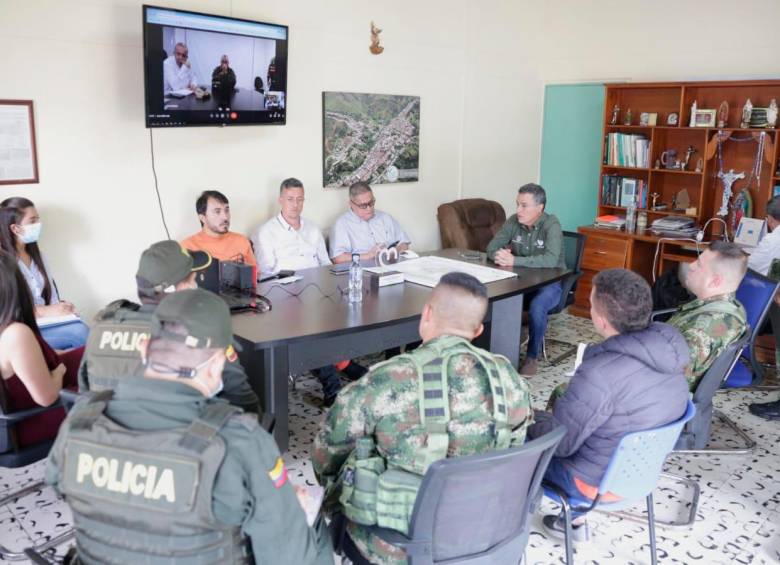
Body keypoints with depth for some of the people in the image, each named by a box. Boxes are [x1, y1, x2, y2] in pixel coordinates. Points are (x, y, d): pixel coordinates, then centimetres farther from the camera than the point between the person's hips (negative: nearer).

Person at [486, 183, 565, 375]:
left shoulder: (551, 225, -18)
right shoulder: (513, 222, -2)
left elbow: (550, 260, -32)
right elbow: (491, 247, 1)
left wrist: (513, 260, -34)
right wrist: (500, 256, -24)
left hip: (549, 282, -5)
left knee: (536, 306, -35)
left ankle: (532, 356, -12)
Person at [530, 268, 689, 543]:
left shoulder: (599, 374, -35)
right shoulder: (668, 348, -11)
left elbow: (559, 442, -22)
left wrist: (532, 423, -2)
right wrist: (569, 401, 10)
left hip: (600, 482, -7)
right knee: (543, 419, 25)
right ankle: (575, 517, 32)